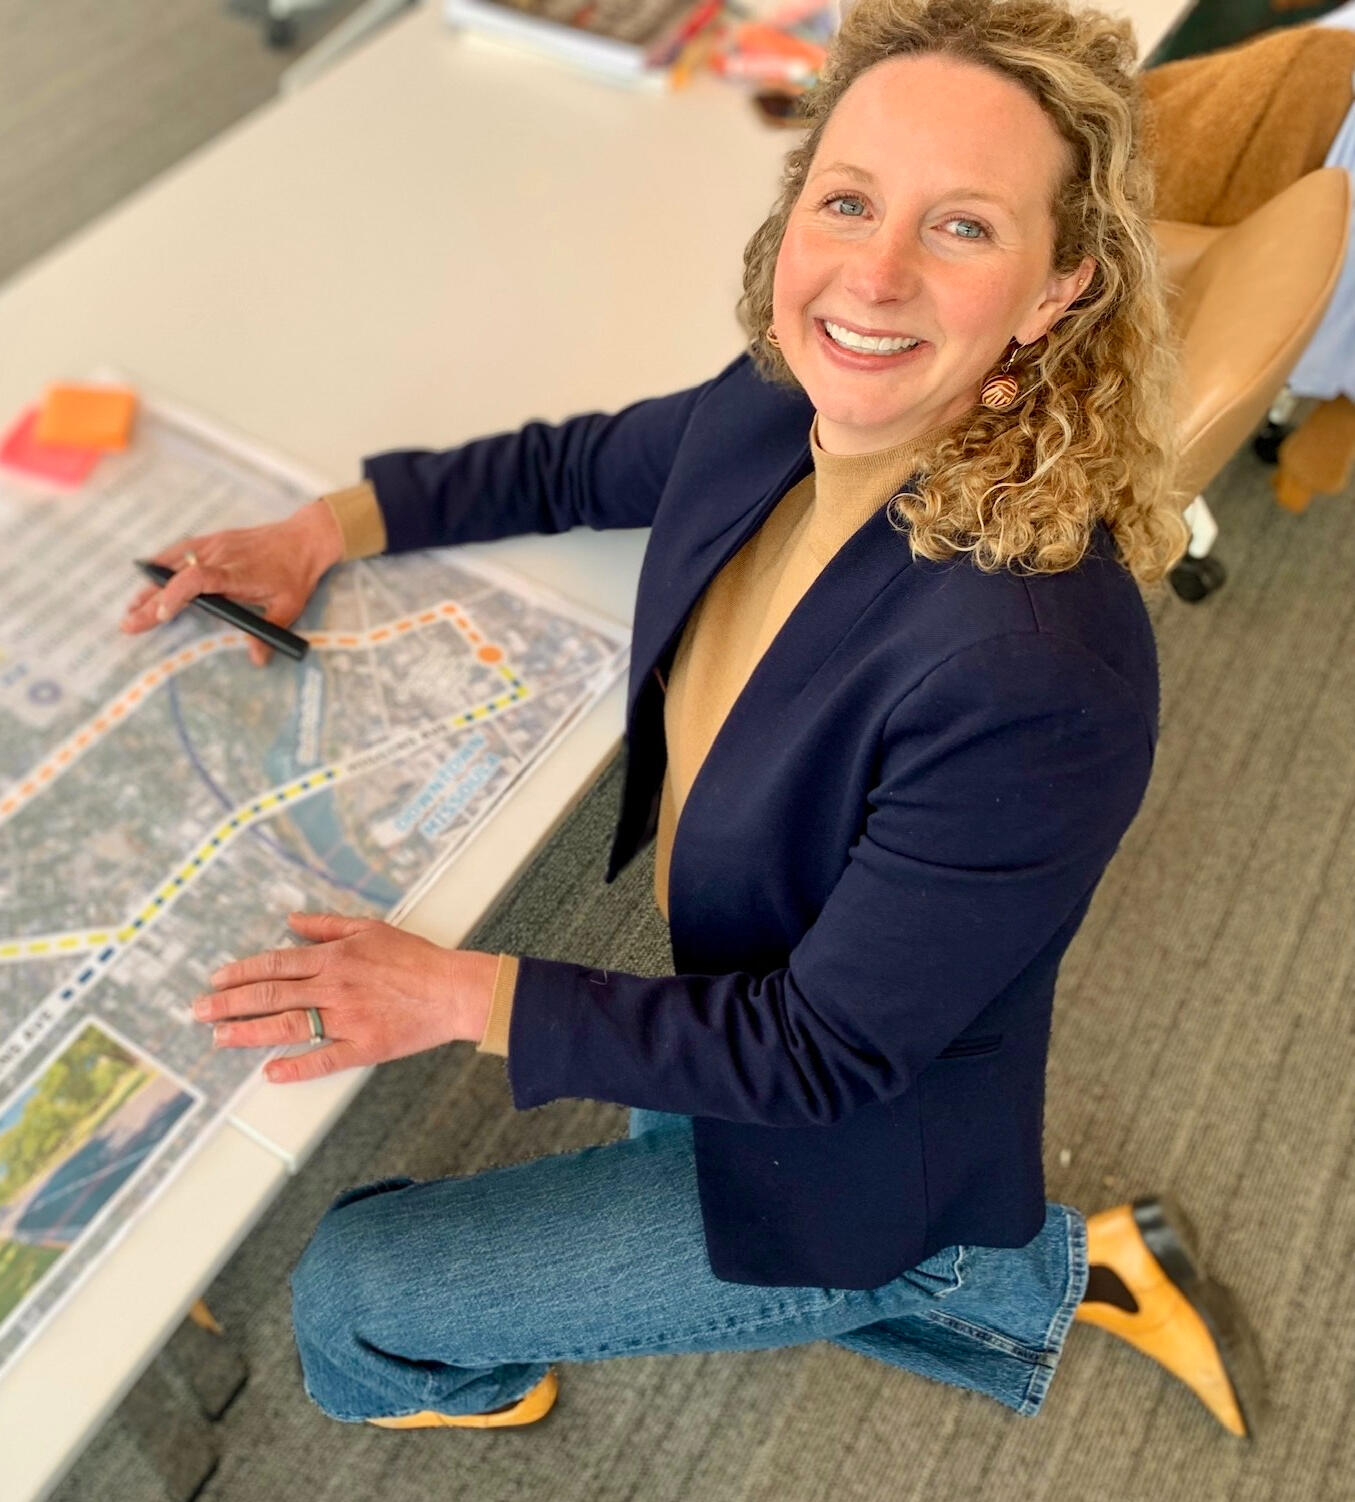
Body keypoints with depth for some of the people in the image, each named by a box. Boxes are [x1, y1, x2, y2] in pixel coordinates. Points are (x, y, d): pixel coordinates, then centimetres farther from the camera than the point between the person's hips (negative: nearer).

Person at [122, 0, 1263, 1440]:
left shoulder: (1034, 679, -39)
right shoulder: (772, 411, -15)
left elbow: (822, 1053, -28)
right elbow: (580, 466, 5)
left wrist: (463, 994, -25)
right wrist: (326, 527, -4)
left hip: (849, 1151, -6)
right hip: (739, 1020, 7)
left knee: (347, 1288, 6)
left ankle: (467, 1379, 46)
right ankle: (1068, 1269, 42)